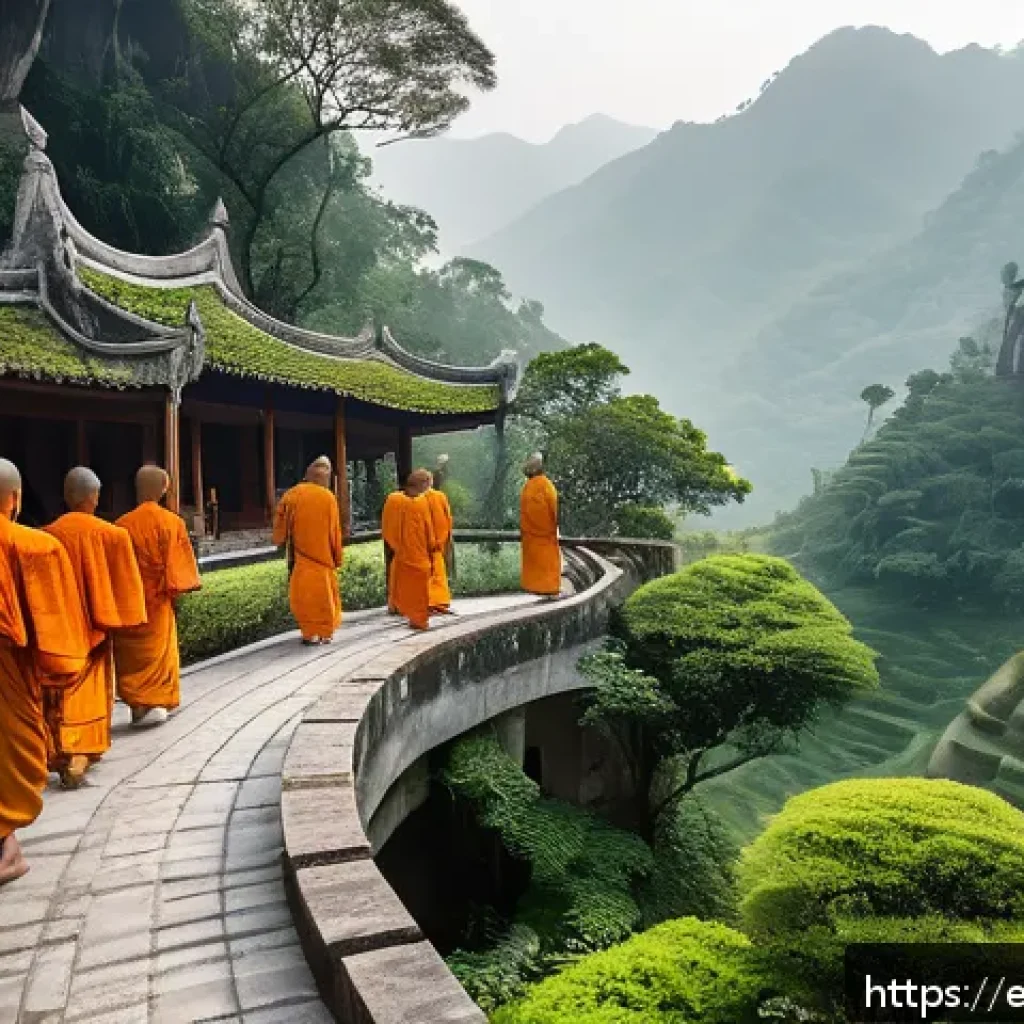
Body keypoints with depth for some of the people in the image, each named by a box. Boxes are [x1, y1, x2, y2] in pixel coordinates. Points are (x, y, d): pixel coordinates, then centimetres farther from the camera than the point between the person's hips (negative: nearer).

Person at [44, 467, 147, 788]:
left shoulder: (50, 535, -5)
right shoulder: (111, 534, -9)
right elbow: (124, 582, -7)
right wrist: (121, 617, 2)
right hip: (93, 625, -2)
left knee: (63, 692, 13)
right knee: (88, 690, 7)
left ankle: (61, 754, 18)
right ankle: (78, 756, 4)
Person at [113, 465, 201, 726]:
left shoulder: (124, 524, -8)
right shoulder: (173, 522, -8)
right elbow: (180, 561, -7)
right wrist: (176, 589, 3)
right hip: (158, 600, 0)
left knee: (134, 653, 9)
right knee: (160, 649, 14)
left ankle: (140, 706, 3)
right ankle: (161, 701, 14)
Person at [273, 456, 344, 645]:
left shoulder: (291, 495, -3)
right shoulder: (328, 497, -7)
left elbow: (281, 523, 3)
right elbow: (335, 531, -4)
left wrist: (279, 540, 21)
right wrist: (337, 557, 4)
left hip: (300, 556, 1)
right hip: (323, 555, -1)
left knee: (303, 593, 8)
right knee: (324, 592, 8)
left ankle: (310, 632, 7)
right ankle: (325, 632, 11)